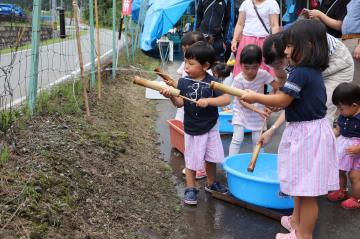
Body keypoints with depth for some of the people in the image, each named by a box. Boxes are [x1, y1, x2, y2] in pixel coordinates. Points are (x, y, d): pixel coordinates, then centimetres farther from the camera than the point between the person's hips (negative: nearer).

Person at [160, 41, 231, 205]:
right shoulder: (183, 82, -8)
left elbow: (227, 99, -21)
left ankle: (211, 183, 39)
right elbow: (180, 103, -9)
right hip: (191, 129, 0)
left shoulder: (212, 83, -14)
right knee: (191, 160, 10)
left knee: (211, 158, 17)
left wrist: (208, 101, -32)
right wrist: (171, 96, -28)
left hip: (210, 127, 0)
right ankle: (190, 189, 25)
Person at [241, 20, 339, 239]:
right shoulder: (313, 71, 9)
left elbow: (282, 101, -19)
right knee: (300, 183, 25)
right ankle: (297, 220, 43)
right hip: (310, 130, 11)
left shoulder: (301, 73, -22)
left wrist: (255, 97, -7)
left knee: (307, 190, 2)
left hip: (306, 134, -11)